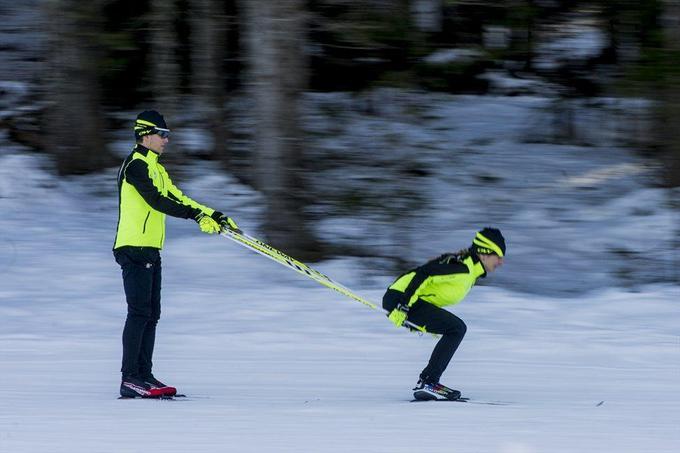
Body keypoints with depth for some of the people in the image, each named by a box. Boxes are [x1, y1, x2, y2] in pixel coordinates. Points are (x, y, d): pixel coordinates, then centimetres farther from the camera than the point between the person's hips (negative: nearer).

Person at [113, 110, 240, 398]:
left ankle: (143, 375, 11)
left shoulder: (155, 168, 22)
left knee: (151, 314, 9)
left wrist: (214, 216, 11)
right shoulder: (136, 165, -11)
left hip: (150, 250, 10)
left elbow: (177, 198, 21)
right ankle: (129, 379, -14)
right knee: (139, 312, -13)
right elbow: (156, 200, -22)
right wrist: (197, 215, -26)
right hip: (134, 248, -10)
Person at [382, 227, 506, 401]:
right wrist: (402, 307, -26)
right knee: (456, 328, -15)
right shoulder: (461, 267, -17)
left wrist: (423, 322, 28)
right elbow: (422, 274, -24)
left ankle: (428, 382, 12)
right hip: (399, 298, -10)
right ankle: (427, 383, -16)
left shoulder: (470, 268, 14)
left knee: (458, 329, 15)